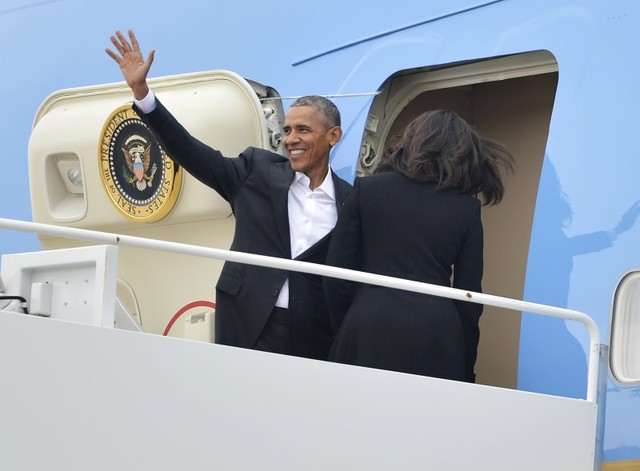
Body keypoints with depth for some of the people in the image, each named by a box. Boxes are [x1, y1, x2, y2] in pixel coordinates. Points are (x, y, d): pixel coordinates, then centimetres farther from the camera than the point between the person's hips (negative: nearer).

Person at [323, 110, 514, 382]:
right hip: (436, 334, 1)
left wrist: (345, 333, 17)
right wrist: (466, 372, 14)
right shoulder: (467, 207, 8)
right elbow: (469, 297, 8)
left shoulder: (367, 189, 7)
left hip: (369, 331, -1)